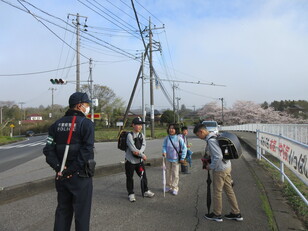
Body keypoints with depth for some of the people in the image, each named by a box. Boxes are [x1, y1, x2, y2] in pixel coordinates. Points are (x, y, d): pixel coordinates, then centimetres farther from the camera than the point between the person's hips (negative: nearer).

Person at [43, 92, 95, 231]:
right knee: (81, 212, 6)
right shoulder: (86, 123, -10)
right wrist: (73, 169, -15)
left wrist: (58, 167, -5)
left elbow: (49, 149, 2)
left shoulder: (57, 124, 8)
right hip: (80, 176, -6)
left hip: (61, 176, 6)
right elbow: (87, 150, -20)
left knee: (62, 210, 18)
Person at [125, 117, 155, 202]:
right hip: (130, 160, -6)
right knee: (130, 178, 5)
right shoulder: (129, 135, -14)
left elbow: (143, 145, -4)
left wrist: (139, 152, -25)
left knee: (143, 175, 14)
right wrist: (143, 155, -17)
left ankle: (146, 191, 30)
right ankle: (131, 194, 20)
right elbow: (132, 148, -21)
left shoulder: (142, 135, 7)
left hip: (139, 160, 6)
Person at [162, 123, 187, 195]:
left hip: (176, 159, -3)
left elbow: (184, 148, -10)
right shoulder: (167, 138, -7)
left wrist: (182, 158, -9)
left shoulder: (179, 138, -15)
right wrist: (164, 152, -17)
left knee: (175, 174, 2)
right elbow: (164, 146, 3)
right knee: (168, 173, 16)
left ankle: (175, 188, 16)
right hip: (168, 159, 4)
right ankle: (168, 186, 33)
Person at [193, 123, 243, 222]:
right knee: (229, 190, 16)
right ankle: (236, 213, 24)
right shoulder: (215, 137, 9)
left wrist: (211, 167, -12)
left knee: (217, 192, 6)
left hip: (220, 169, -9)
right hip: (227, 167, 9)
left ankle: (217, 214, 20)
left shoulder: (211, 141, -21)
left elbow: (218, 156, -26)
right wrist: (208, 160, 10)